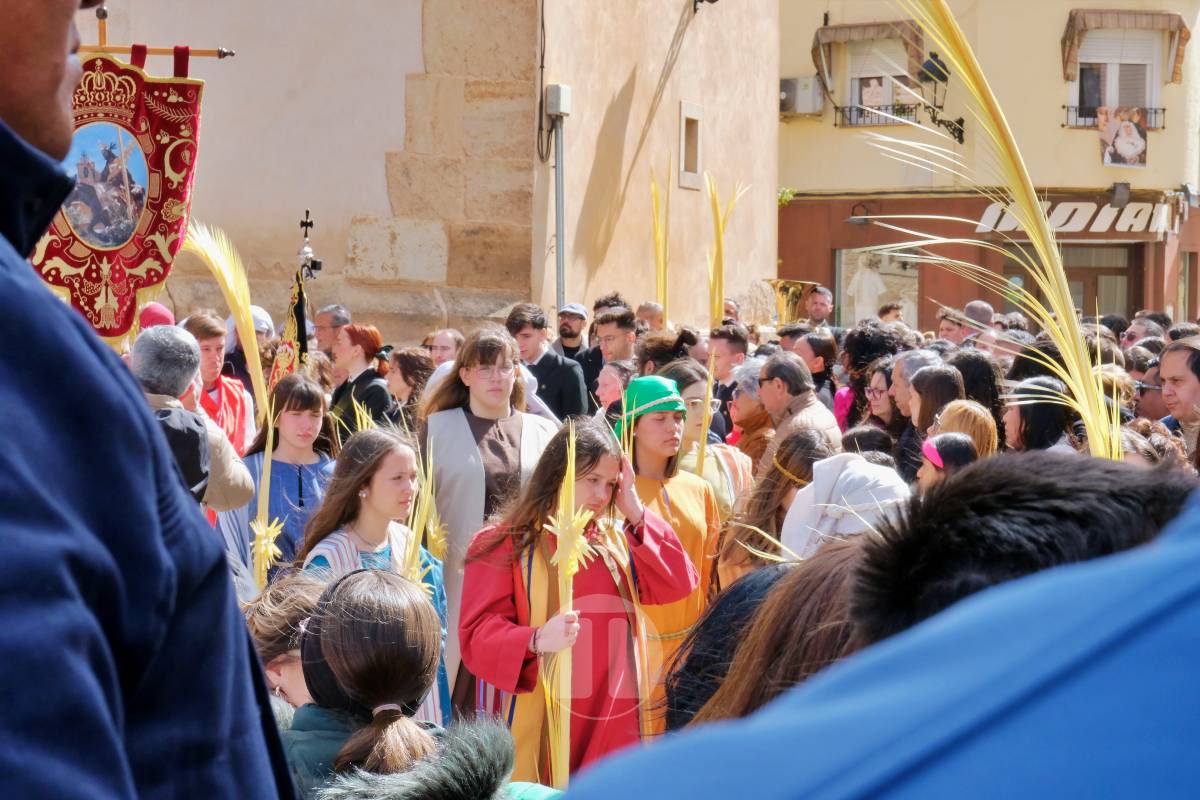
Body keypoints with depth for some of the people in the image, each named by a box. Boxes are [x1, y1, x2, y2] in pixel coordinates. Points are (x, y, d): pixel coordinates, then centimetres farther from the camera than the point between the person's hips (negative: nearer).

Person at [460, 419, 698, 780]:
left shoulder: (617, 539, 13)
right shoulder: (504, 544, -4)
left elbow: (679, 584, 2)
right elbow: (478, 634, -11)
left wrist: (636, 514, -2)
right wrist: (536, 640, -30)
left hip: (614, 721, 5)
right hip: (538, 725, -5)